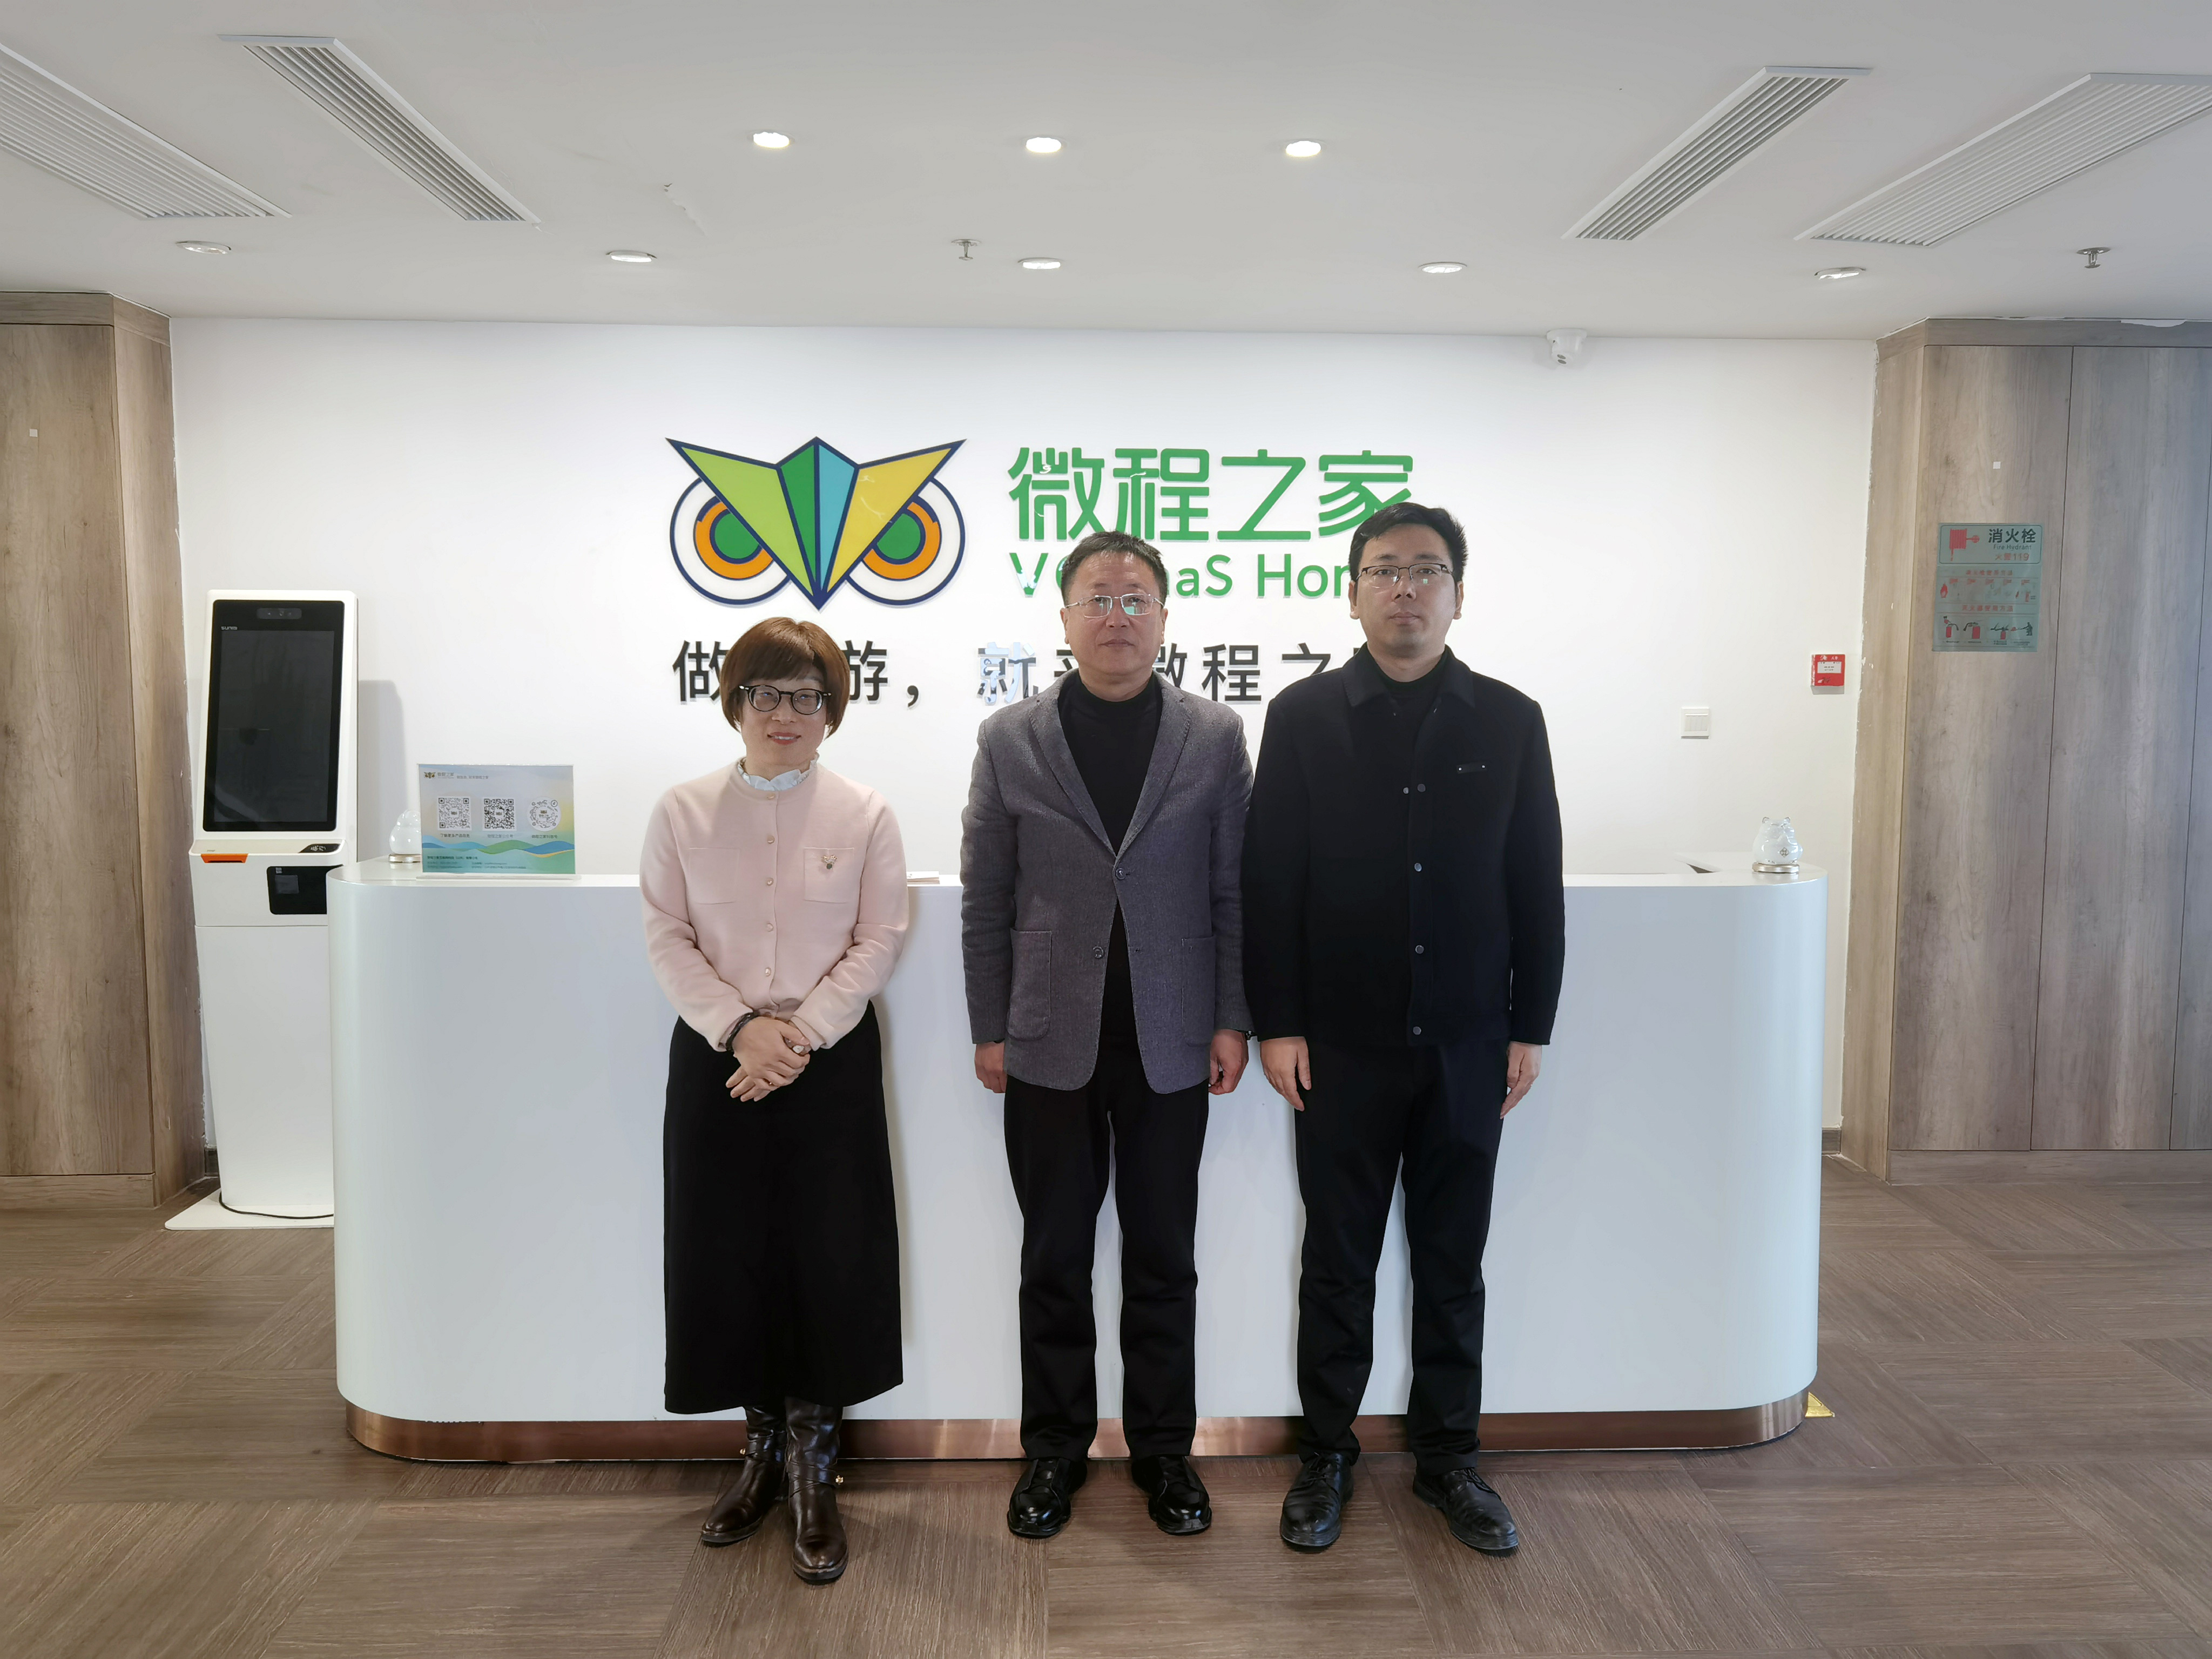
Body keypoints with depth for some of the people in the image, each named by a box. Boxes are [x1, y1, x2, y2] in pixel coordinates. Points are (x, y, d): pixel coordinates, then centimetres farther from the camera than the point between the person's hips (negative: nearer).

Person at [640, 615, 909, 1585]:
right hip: (715, 1061, 2)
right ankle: (763, 1450, 27)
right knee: (728, 1257, 7)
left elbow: (878, 943, -3)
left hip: (833, 1061, -1)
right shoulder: (683, 813, 4)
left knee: (831, 1257, 0)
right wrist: (740, 1027, -14)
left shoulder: (865, 816, 1)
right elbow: (668, 940, 0)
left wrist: (801, 1034, -14)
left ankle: (812, 1473, 17)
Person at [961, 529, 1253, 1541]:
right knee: (1053, 1259, 12)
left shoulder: (1216, 738, 2)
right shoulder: (1010, 741, 2)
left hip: (1169, 1045, 0)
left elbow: (1233, 891, 2)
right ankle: (1055, 1448, 28)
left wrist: (1232, 1020, -2)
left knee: (1164, 1260, 11)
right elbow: (985, 901, 3)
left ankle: (1163, 1448, 28)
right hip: (1051, 1045, 0)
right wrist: (990, 1029, 0)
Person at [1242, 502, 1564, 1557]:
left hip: (1468, 1046, 2)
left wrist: (1530, 1026, 2)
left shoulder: (1509, 722, 4)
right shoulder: (1304, 716, -1)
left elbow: (1537, 885, 5)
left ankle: (1447, 1456, 30)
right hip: (1340, 1045, -1)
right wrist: (1277, 1023, -6)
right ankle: (1326, 1454, 27)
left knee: (1453, 1262, 13)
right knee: (1338, 1261, 11)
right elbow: (1269, 879, -2)